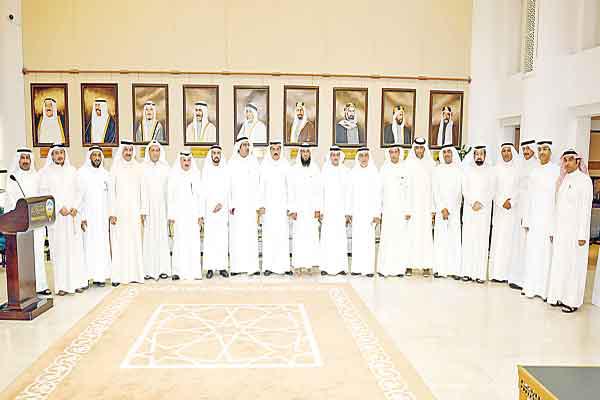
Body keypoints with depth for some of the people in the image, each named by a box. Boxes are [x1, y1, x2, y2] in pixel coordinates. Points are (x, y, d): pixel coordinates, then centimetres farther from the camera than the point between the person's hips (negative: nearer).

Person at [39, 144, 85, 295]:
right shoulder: (46, 172, 4)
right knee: (59, 248, -3)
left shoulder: (72, 171, 12)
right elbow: (44, 193, -3)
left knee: (75, 247, 2)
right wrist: (60, 207, -13)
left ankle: (77, 282, 7)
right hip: (56, 216, -2)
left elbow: (78, 191, 11)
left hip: (73, 215, 3)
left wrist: (75, 207, -4)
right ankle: (61, 285, 1)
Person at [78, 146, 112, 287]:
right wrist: (81, 217, -12)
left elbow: (111, 195, 11)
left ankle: (100, 275, 8)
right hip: (88, 215, -4)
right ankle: (86, 275, 2)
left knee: (102, 243, 3)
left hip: (102, 215, 4)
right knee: (88, 244, -4)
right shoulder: (82, 173, -2)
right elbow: (78, 196, -6)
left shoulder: (105, 173, 10)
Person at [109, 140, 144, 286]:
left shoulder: (137, 167, 9)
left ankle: (134, 274, 9)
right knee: (119, 243, -2)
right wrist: (112, 213, -8)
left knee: (134, 241, 3)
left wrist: (141, 211, 8)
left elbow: (139, 191, 11)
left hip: (133, 211, 3)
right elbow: (111, 191, -2)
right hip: (120, 210, -3)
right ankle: (118, 276, 2)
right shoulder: (115, 168, 0)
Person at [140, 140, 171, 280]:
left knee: (162, 236, 1)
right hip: (149, 207, -1)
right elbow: (142, 189, 0)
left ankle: (163, 269, 6)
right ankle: (149, 270, 3)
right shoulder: (143, 168, 3)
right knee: (149, 237, -1)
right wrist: (142, 211, -6)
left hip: (162, 207, 1)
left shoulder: (165, 168, 6)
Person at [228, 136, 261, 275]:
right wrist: (230, 204, -8)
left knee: (251, 234, -1)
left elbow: (257, 184, 6)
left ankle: (252, 266, 1)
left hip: (250, 204, 1)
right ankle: (237, 267, 3)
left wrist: (258, 204, -1)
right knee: (237, 234, -2)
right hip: (236, 203, -1)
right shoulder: (232, 164, 4)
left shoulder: (254, 162, 9)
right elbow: (228, 185, 1)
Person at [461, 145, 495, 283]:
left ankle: (480, 273, -3)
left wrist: (481, 203, -10)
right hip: (469, 209, 1)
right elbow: (465, 189, 3)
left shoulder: (489, 171, 7)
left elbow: (491, 192, 2)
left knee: (482, 240, -4)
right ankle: (467, 272, 0)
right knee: (468, 239, -2)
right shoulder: (468, 169, 9)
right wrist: (472, 202, -11)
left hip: (484, 210, -1)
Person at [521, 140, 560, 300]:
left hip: (548, 219, -5)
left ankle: (545, 288, 10)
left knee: (546, 253, 0)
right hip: (533, 219, 5)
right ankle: (531, 286, 17)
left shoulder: (557, 171, -7)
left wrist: (554, 226, -15)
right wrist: (526, 220, 9)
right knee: (531, 253, 8)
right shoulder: (534, 171, 10)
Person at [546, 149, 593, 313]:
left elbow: (586, 209, -12)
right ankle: (560, 296, 18)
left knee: (573, 264, 0)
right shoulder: (563, 180, 10)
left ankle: (573, 301, 9)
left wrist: (582, 235, -15)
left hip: (575, 230, -6)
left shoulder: (584, 180, -8)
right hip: (561, 230, 6)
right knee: (559, 263, 8)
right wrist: (554, 230, 10)